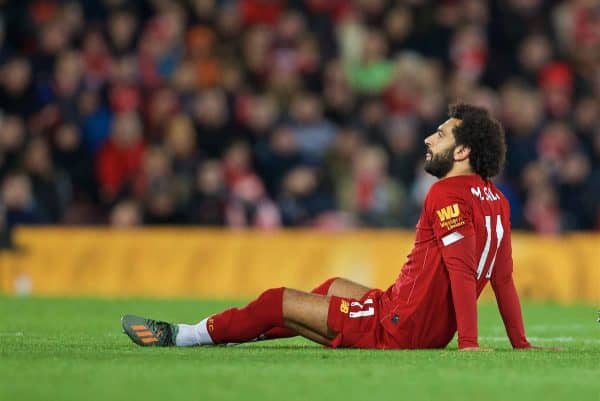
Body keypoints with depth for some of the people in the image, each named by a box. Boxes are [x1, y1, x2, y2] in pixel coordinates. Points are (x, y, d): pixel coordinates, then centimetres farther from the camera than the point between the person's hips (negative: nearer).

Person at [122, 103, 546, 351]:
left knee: (278, 301, 4)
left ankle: (180, 336, 18)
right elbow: (502, 276, 10)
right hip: (432, 332, 9)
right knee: (334, 287, 31)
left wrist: (469, 342, -30)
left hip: (400, 328, -9)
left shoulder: (447, 194, -19)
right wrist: (521, 343, 12)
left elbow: (462, 269, -26)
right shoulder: (495, 199, 8)